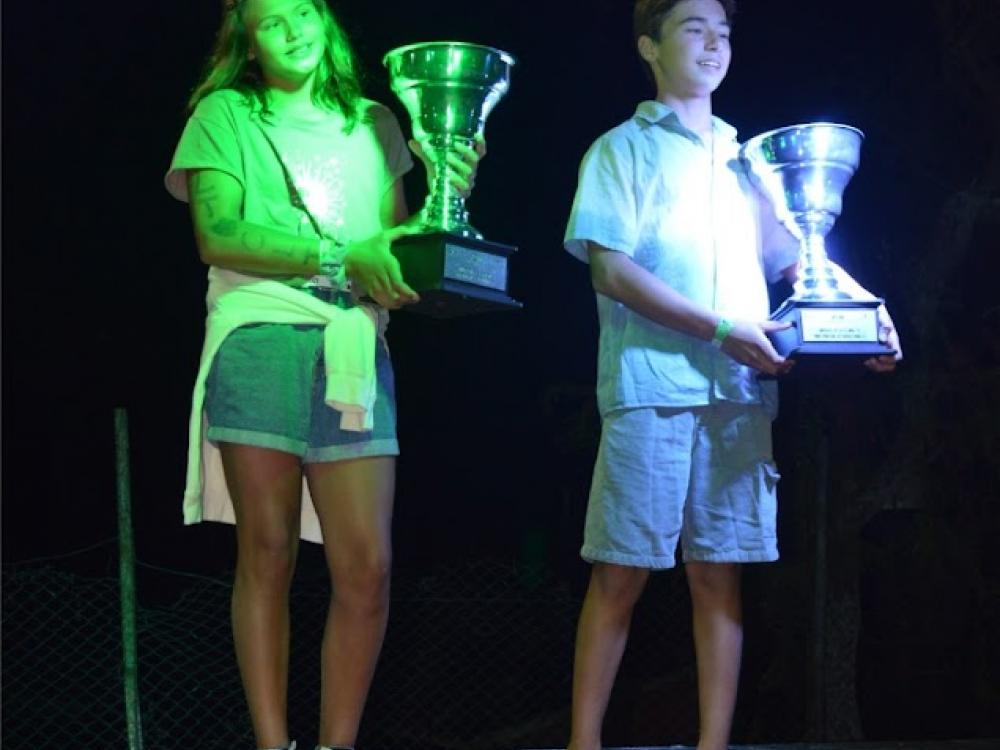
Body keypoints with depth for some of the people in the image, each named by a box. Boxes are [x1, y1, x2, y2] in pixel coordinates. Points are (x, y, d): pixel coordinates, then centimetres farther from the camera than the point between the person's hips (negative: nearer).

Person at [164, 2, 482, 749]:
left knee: (367, 567, -6)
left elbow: (401, 241, 17)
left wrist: (446, 195, -3)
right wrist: (339, 257, -12)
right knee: (267, 554, -1)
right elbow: (217, 235, -3)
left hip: (355, 349, 3)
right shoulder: (226, 115, 11)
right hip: (260, 342, -2)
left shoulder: (374, 124, 20)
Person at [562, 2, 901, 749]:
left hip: (740, 393, 4)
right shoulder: (624, 148, 7)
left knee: (720, 574, 2)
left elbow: (788, 258, 20)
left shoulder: (742, 157, 22)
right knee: (621, 573, -4)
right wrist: (721, 332, -13)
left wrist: (863, 312, 0)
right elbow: (609, 269, -5)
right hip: (652, 386, -4)